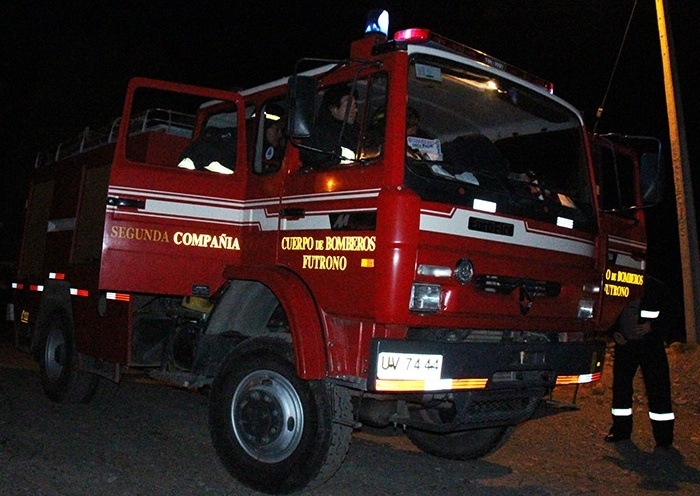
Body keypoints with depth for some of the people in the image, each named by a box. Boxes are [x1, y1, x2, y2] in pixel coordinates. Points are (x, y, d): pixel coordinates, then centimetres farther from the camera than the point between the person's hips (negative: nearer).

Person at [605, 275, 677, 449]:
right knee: (621, 386, 6)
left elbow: (671, 315, -3)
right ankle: (621, 429, 20)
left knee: (658, 389, -6)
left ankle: (664, 438, 1)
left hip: (651, 345, -3)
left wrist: (652, 327, -19)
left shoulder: (657, 288, -5)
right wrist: (614, 332, -3)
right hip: (624, 344, 4)